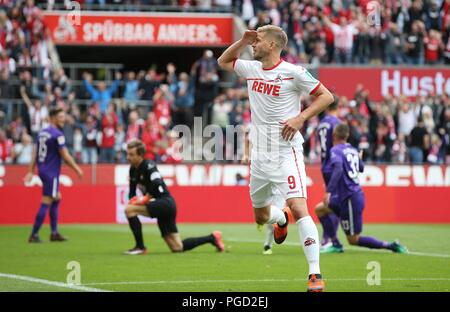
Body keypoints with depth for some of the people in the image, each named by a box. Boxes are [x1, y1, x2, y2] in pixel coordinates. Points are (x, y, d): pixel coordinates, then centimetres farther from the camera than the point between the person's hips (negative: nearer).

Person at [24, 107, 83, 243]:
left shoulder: (42, 133, 10)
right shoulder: (57, 135, -14)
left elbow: (35, 153, 10)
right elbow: (65, 155, -15)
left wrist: (31, 171, 10)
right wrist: (77, 169, -5)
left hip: (42, 170, 9)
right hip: (51, 172, -9)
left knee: (56, 198, 18)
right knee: (46, 203, -5)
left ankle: (54, 233, 16)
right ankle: (34, 235, -5)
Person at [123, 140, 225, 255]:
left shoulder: (148, 166, -15)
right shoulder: (133, 170, 11)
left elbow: (158, 185, -30)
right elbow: (132, 192, 17)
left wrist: (146, 199, -24)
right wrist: (133, 199, -4)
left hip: (165, 203, -9)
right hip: (160, 206, 9)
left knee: (129, 209, -23)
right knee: (178, 248, 10)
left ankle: (140, 247, -16)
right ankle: (212, 238, 24)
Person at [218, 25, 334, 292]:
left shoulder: (293, 73, -9)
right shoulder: (251, 69, 10)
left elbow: (326, 96, -5)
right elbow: (224, 61, 27)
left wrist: (300, 118, -17)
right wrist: (243, 41, 10)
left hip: (286, 152, -7)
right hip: (259, 154, 7)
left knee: (299, 208, -21)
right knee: (260, 216, 17)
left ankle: (315, 274, -21)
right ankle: (281, 219, 55)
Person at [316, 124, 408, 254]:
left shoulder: (336, 150, -12)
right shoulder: (353, 150, 10)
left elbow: (338, 169, -30)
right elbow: (361, 168, 27)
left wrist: (329, 191, -35)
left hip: (350, 199, -8)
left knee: (353, 240, -1)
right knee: (320, 210, 18)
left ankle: (390, 246, -7)